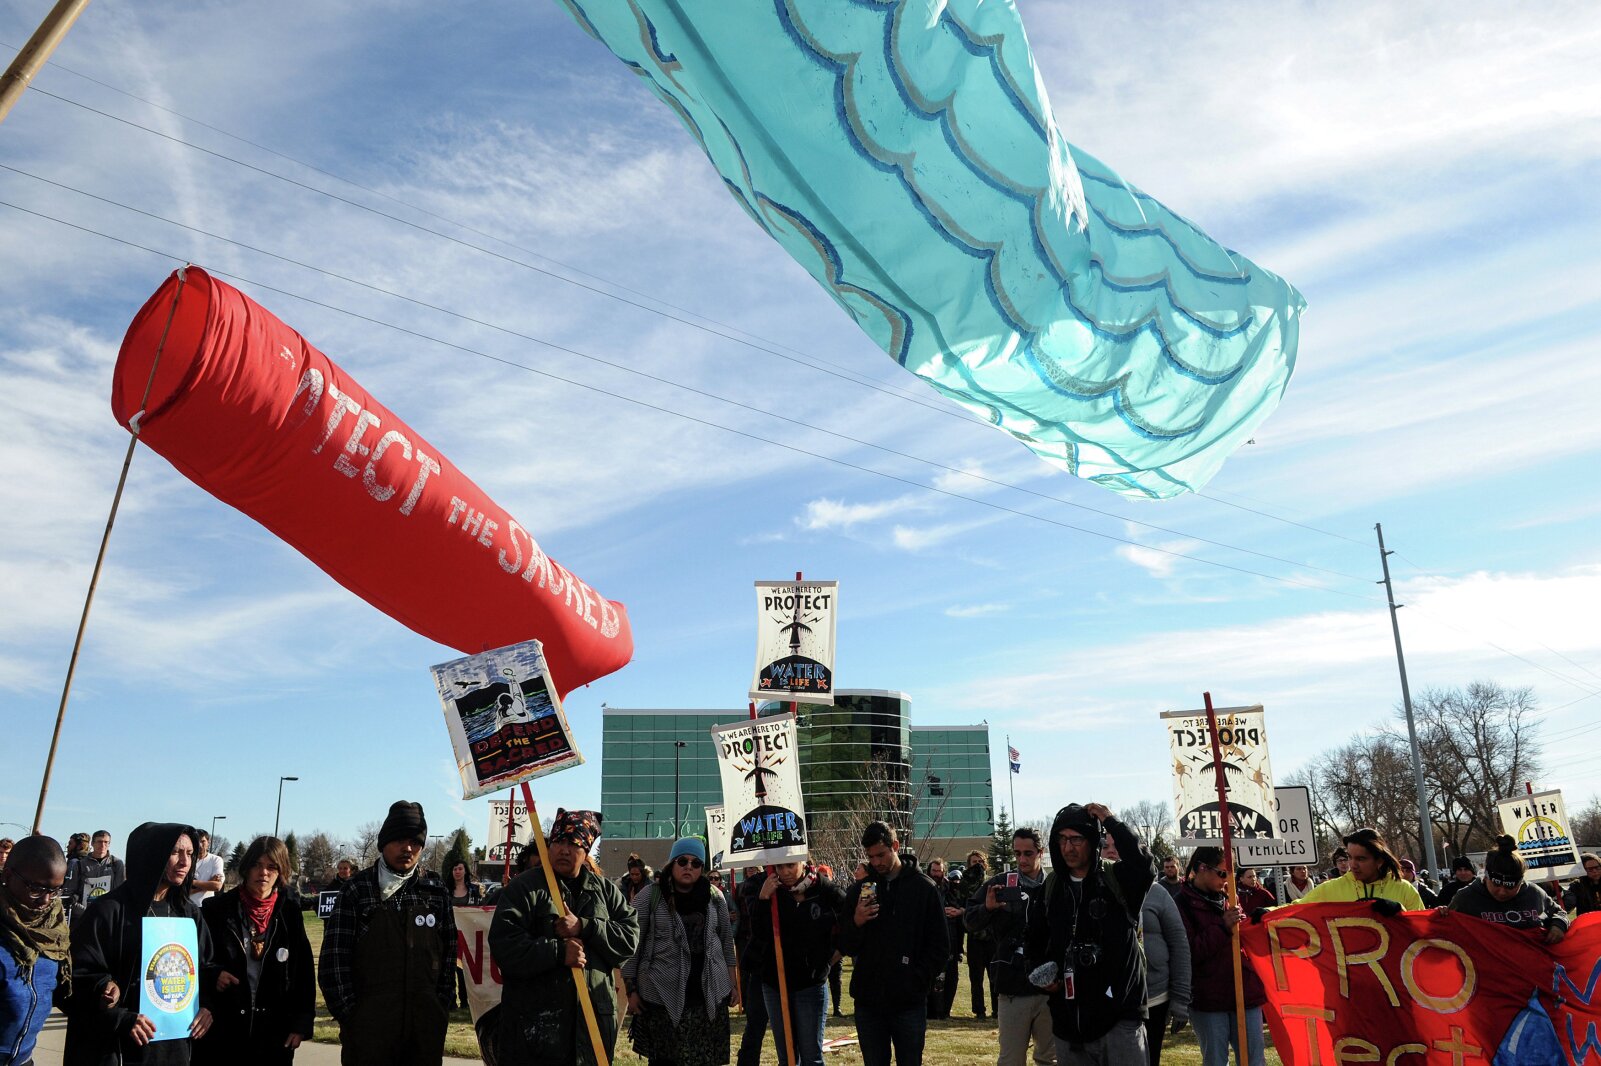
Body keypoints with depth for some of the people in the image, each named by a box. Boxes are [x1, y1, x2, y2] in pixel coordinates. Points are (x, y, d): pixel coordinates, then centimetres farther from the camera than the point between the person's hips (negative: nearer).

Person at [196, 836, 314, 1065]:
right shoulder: (216, 908, 0)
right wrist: (212, 975, -14)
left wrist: (301, 1022, 1)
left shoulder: (289, 913, 4)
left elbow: (303, 970, 5)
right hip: (221, 1031, -1)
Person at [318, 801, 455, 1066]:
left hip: (427, 1026, 2)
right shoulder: (357, 890, -2)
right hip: (368, 1028, -2)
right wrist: (349, 1014, -7)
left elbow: (449, 953, 9)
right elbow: (334, 957, -4)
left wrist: (443, 1007, 5)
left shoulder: (435, 891, 6)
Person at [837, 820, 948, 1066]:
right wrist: (856, 923, -14)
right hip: (868, 1002, 2)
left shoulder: (924, 888, -1)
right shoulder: (859, 890, 5)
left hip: (910, 1002, -2)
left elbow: (940, 946, 2)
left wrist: (918, 979, -8)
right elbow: (845, 947, 5)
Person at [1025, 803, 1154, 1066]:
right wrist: (1042, 972, 2)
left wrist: (1111, 823, -22)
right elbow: (1037, 940, 20)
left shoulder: (1117, 879, -5)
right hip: (1068, 1020, 5)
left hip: (1118, 1014, -5)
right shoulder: (1051, 887, 7)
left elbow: (1145, 869, -29)